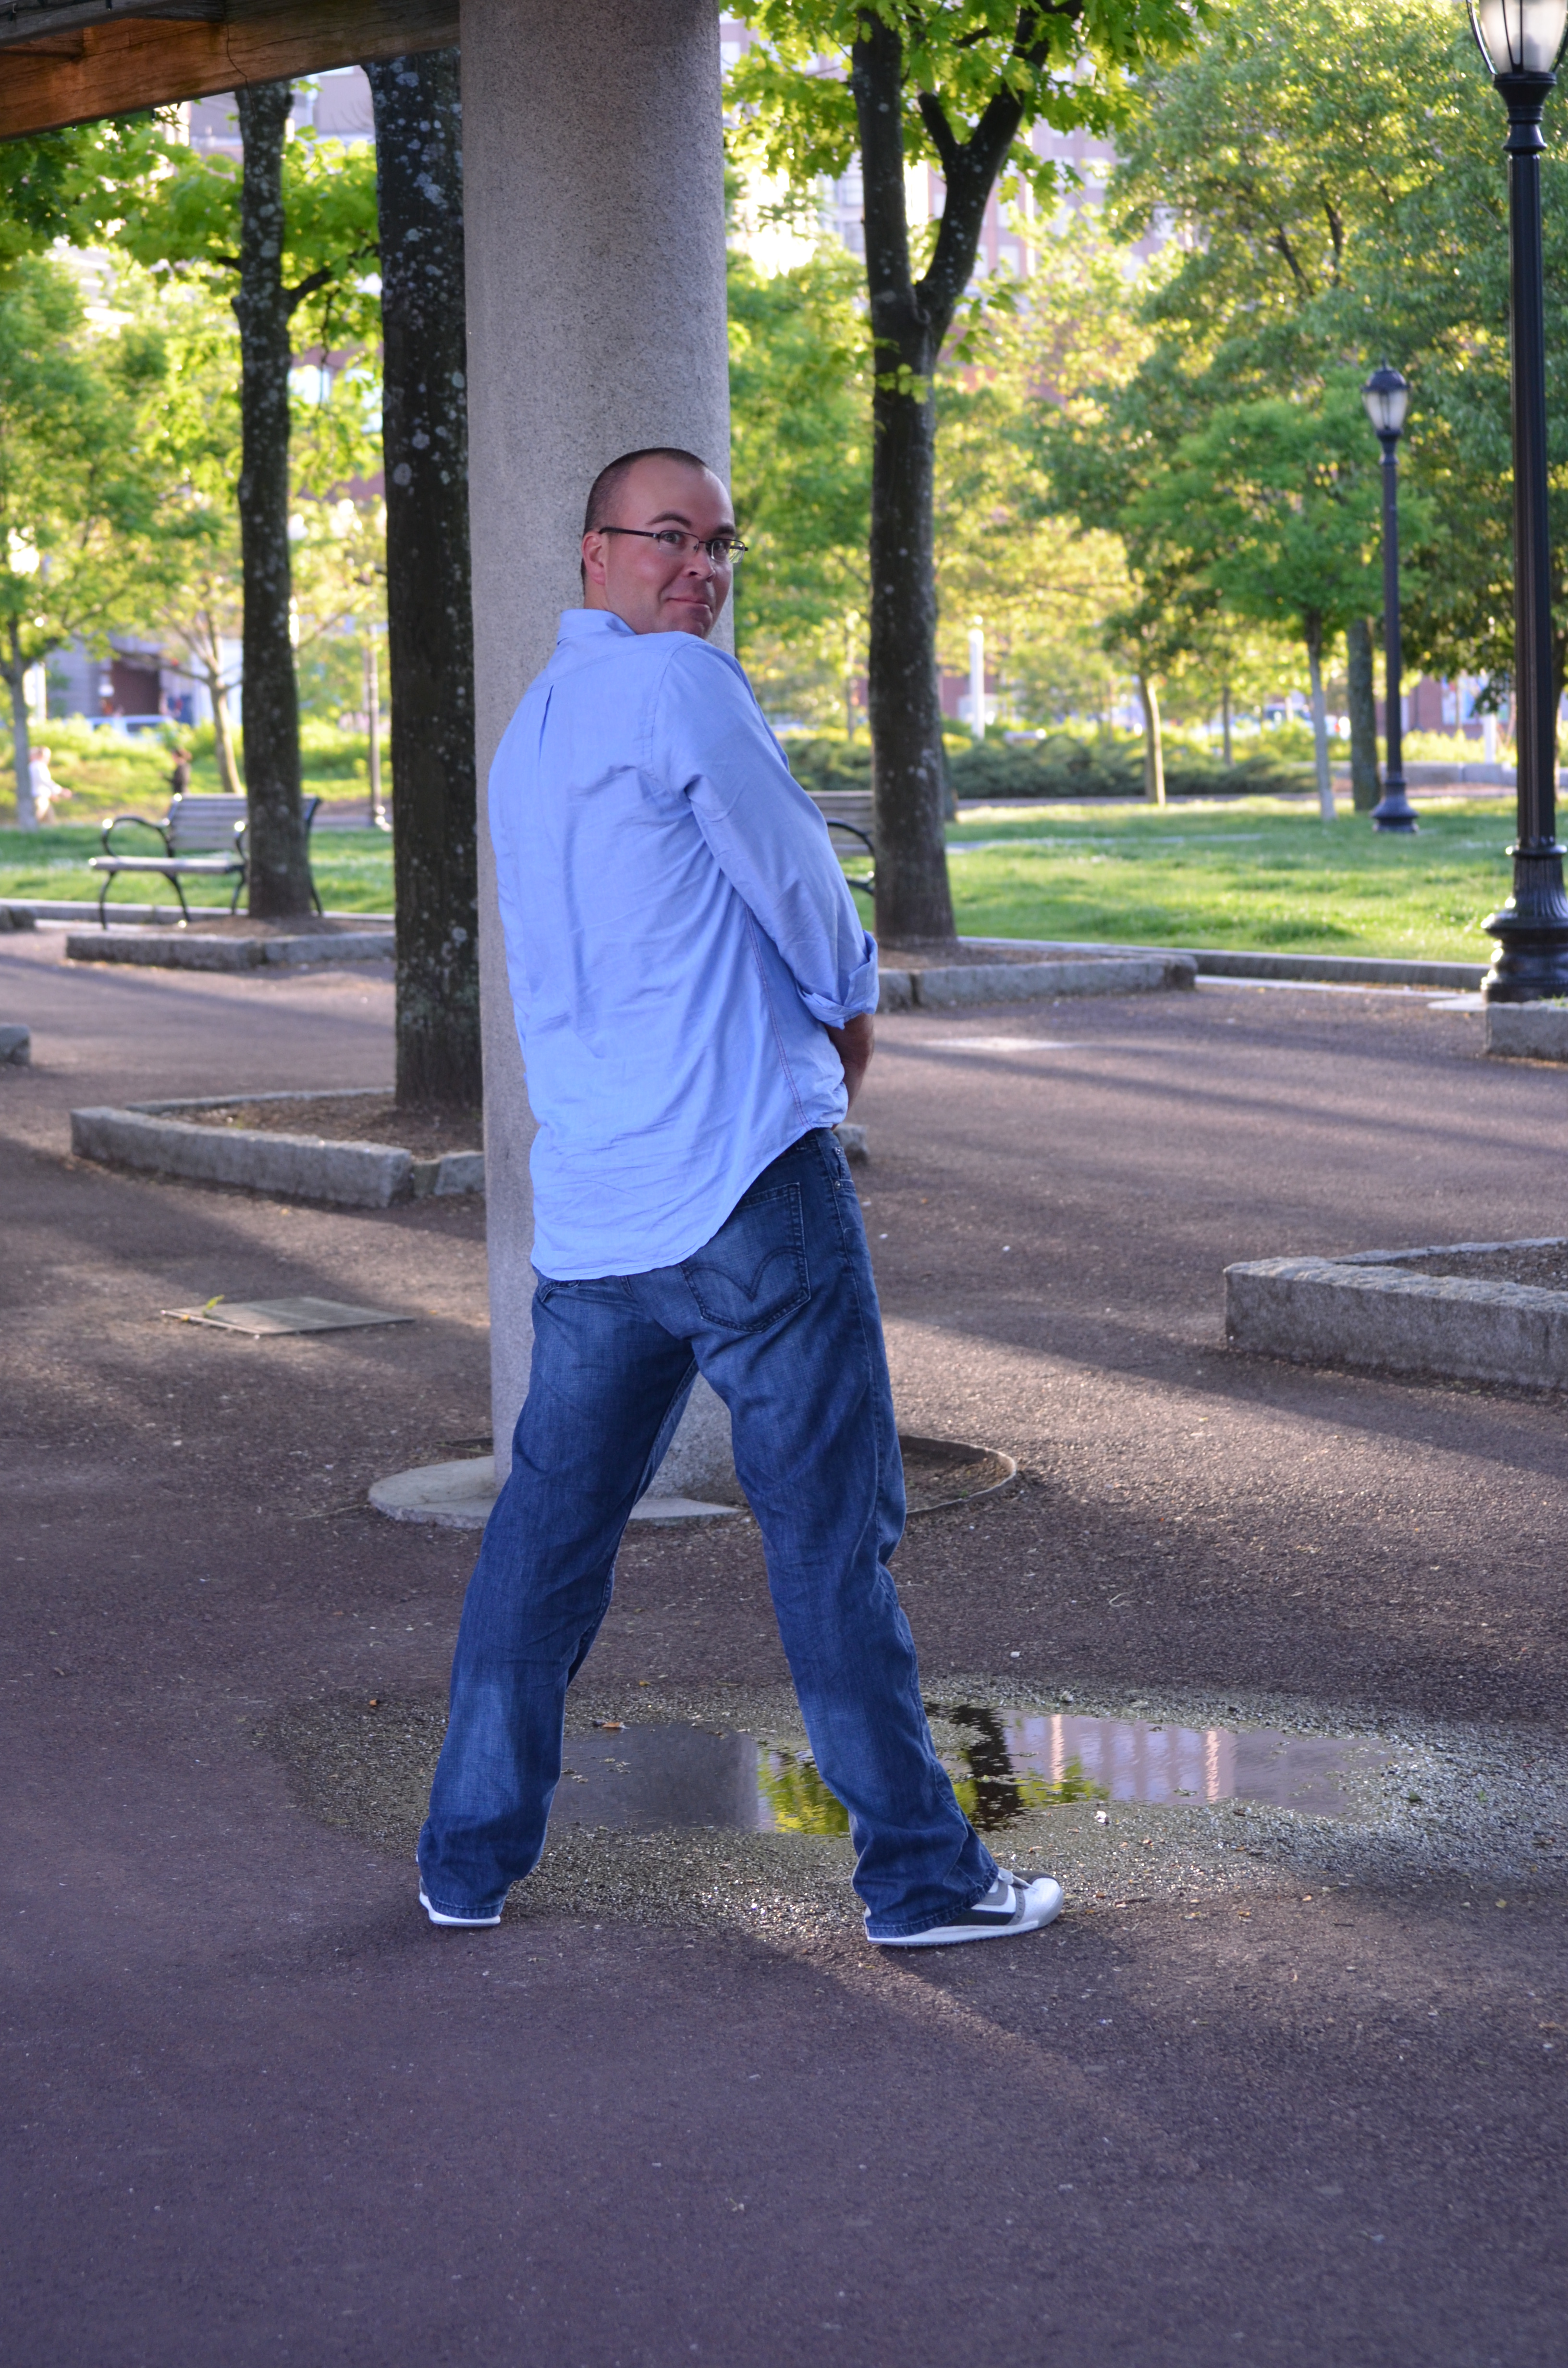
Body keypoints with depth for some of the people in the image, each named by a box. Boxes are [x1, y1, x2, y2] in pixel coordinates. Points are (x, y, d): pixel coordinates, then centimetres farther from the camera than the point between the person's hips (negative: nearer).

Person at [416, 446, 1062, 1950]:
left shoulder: (526, 735, 19)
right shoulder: (677, 684, -8)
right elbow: (797, 882, -3)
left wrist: (799, 1021, 16)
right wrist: (852, 1004, 16)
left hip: (587, 1206, 8)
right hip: (747, 1182, -8)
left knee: (549, 1518, 14)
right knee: (831, 1528, -3)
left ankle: (470, 1854, 19)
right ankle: (917, 1872, 3)